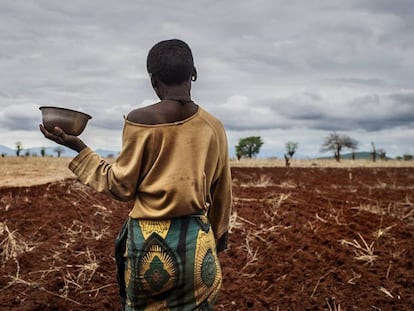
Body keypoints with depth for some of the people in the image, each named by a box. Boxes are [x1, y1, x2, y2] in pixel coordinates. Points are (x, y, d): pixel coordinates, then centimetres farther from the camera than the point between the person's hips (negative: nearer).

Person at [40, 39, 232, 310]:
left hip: (148, 240, -2)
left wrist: (79, 148, 3)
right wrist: (219, 235, 24)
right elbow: (221, 192, 9)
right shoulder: (213, 126, -1)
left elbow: (122, 187, -4)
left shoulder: (140, 120, -10)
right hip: (196, 239, 2)